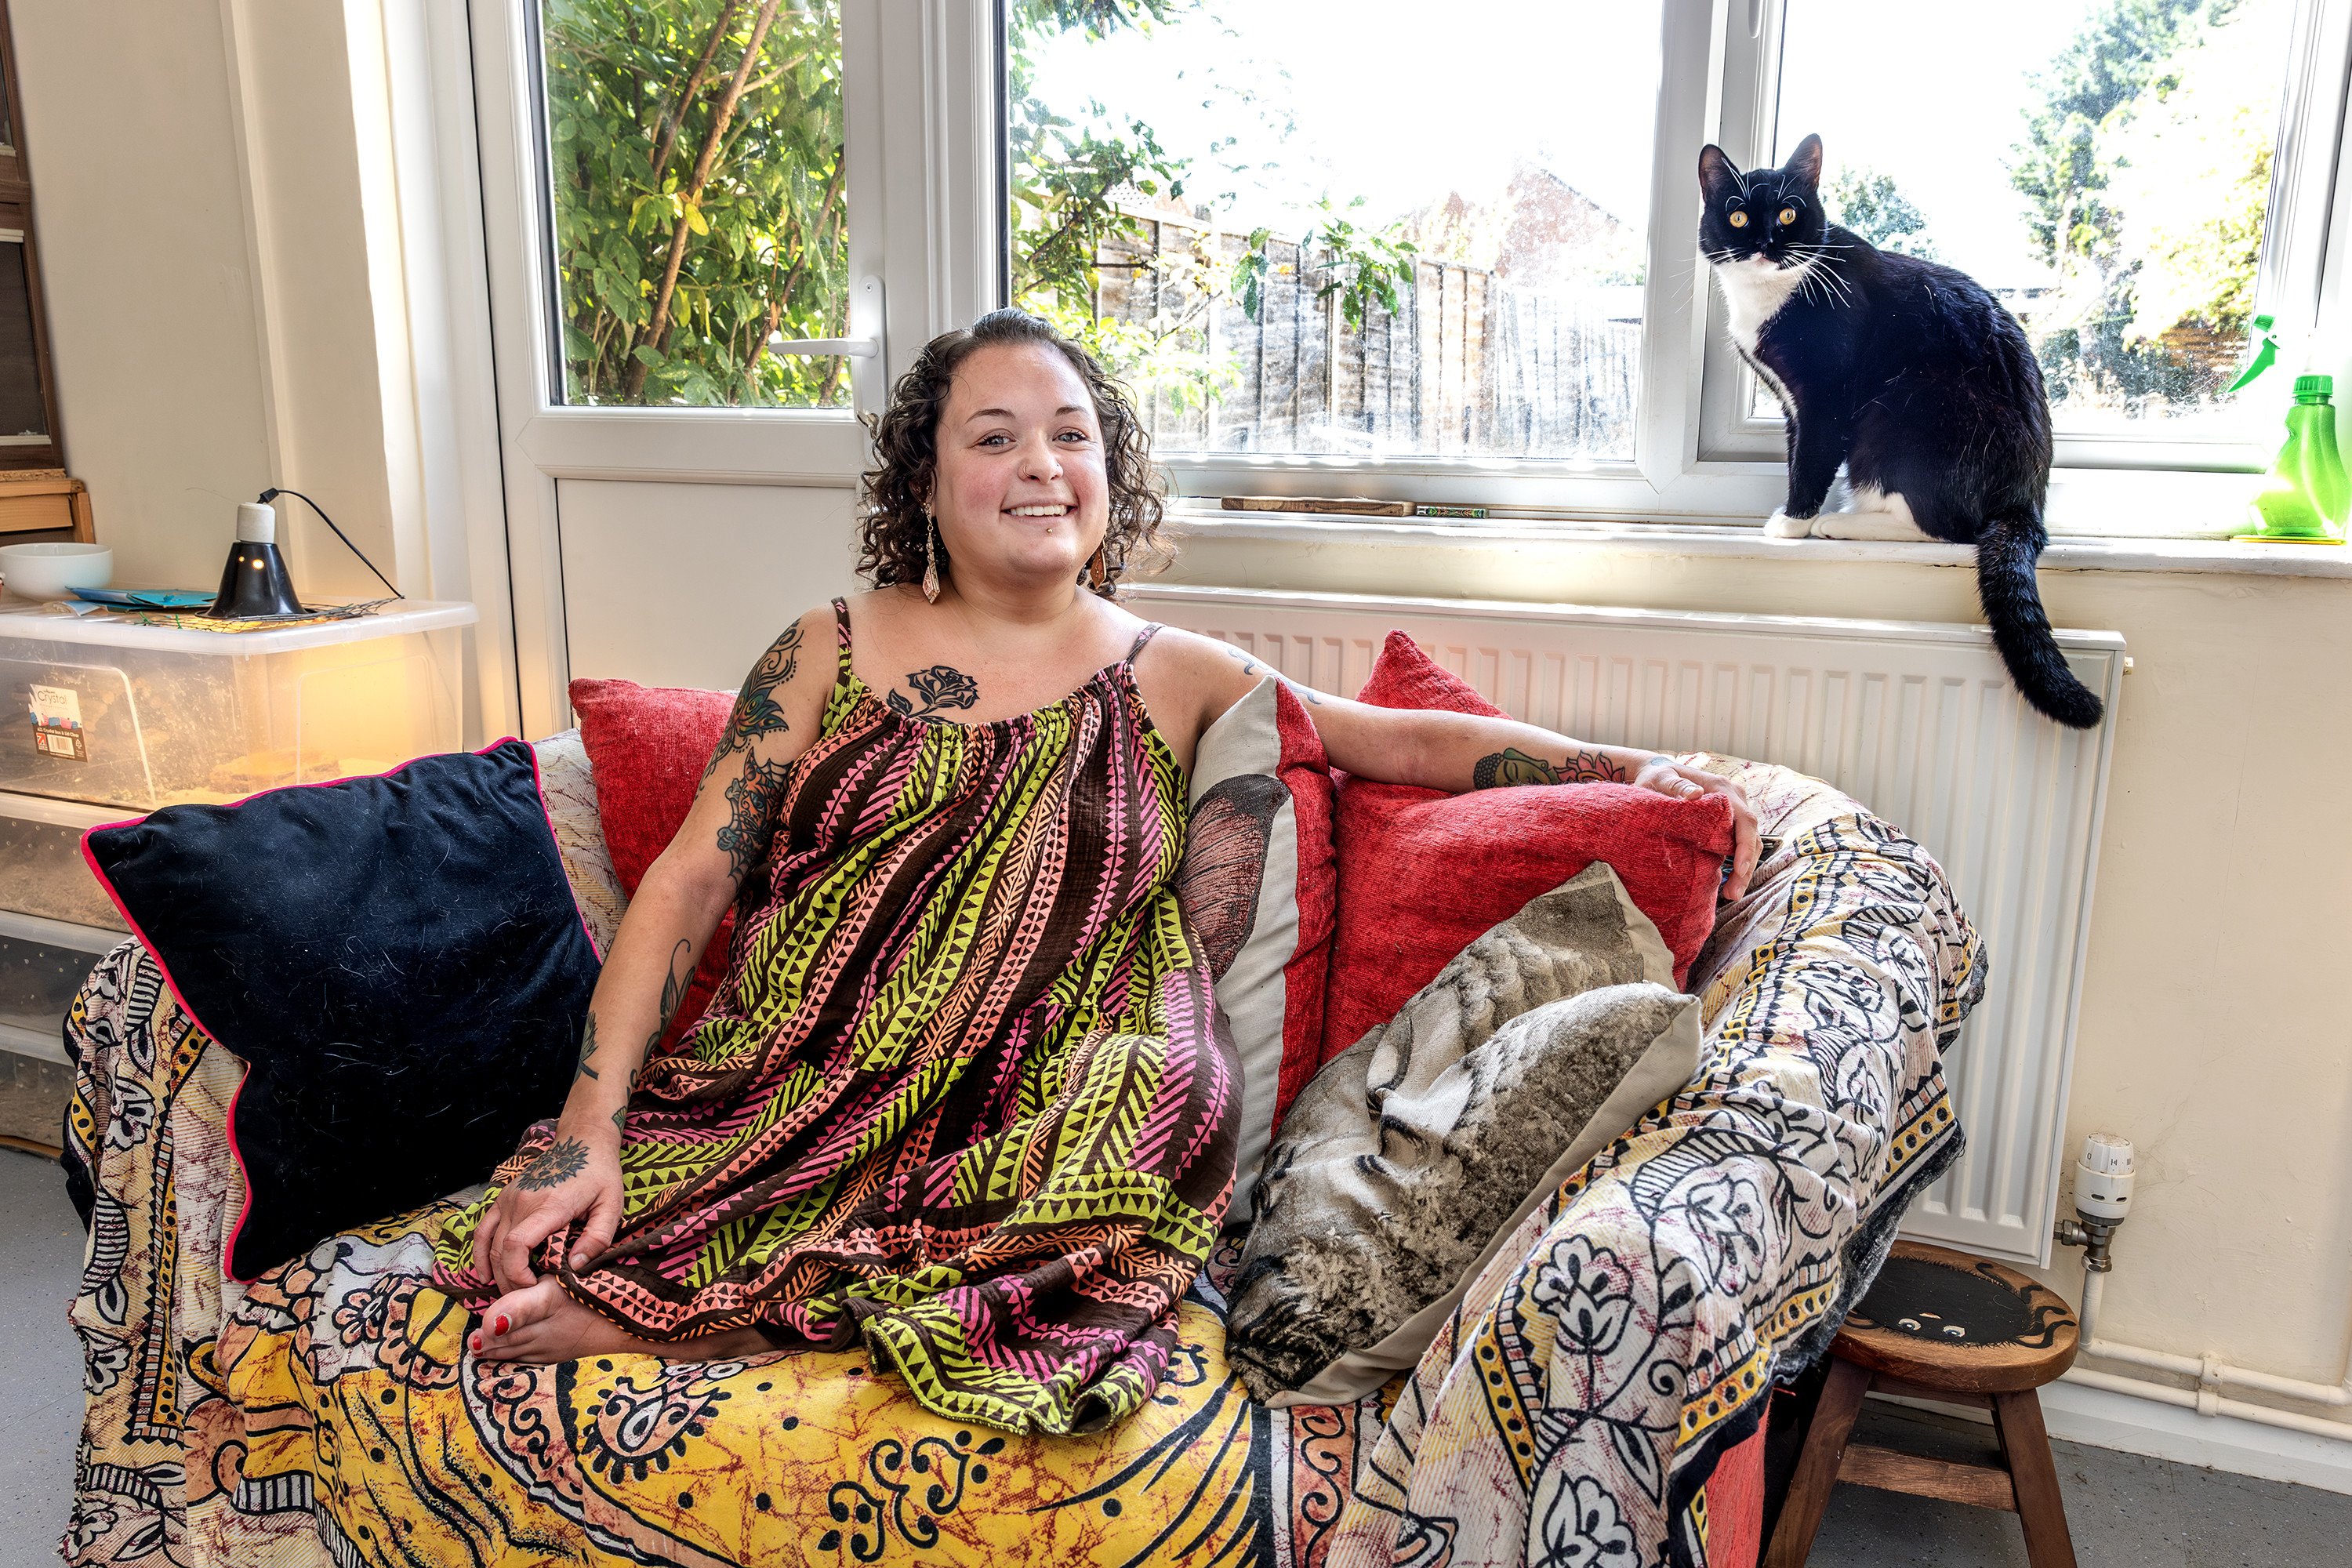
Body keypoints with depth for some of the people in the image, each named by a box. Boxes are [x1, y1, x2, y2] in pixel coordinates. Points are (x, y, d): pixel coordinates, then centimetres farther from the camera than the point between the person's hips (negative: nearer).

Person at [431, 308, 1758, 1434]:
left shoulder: (1170, 679, 10)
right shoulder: (832, 652, 8)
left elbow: (1401, 736, 10)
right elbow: (690, 881, 2)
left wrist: (1620, 764, -3)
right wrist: (586, 1126, -9)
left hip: (1015, 1128, 2)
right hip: (783, 1098, -1)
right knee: (544, 1231, -27)